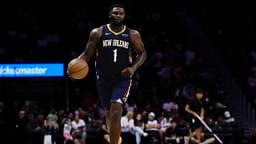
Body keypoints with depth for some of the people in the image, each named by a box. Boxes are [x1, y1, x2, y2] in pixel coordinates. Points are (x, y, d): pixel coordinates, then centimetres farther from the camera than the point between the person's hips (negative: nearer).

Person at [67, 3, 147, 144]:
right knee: (109, 112, 15)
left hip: (122, 79, -2)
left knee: (116, 112, -19)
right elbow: (87, 53, 0)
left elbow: (142, 53, 7)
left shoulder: (133, 35, -1)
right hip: (103, 78, 2)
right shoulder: (97, 33, -2)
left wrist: (133, 68, -11)